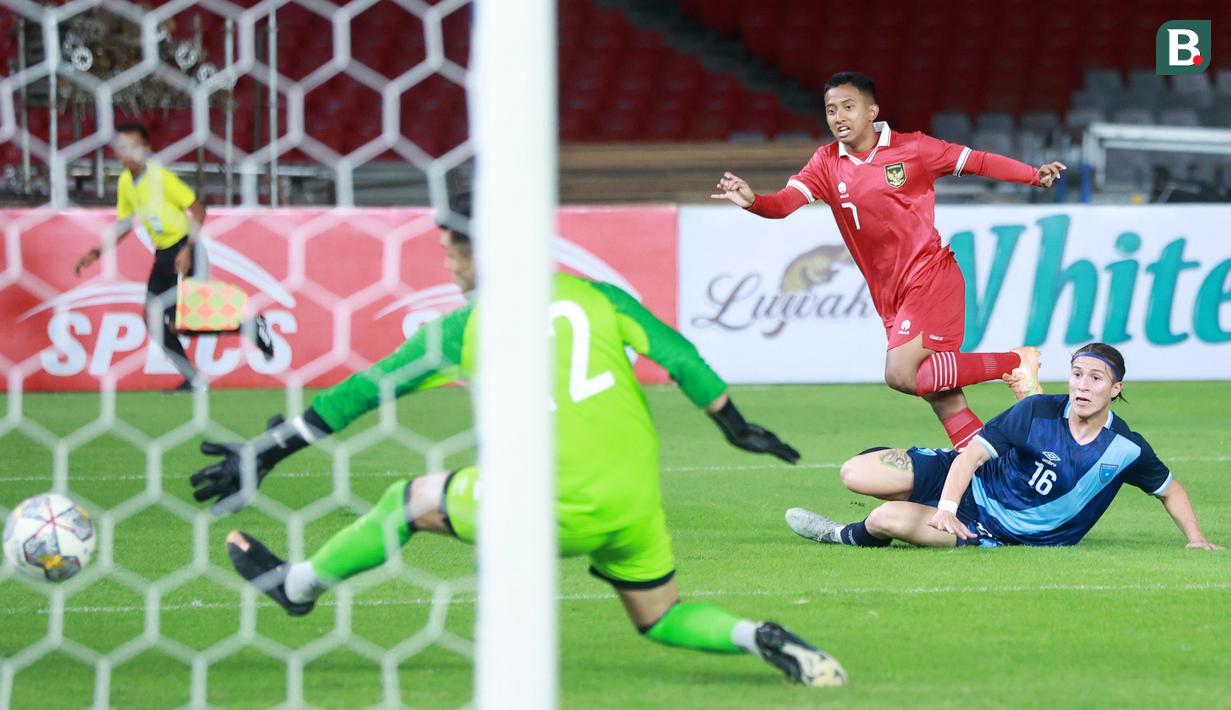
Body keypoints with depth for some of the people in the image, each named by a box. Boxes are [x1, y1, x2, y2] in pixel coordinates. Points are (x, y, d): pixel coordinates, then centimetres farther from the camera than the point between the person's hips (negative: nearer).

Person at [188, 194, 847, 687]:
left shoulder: (467, 330, 2)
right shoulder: (593, 296, 11)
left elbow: (366, 391, 5)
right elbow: (675, 354, 6)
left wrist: (267, 452, 10)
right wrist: (736, 426, 17)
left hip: (561, 509, -4)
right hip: (637, 502, 4)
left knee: (413, 500, 14)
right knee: (661, 619, 23)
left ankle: (297, 585, 29)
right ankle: (758, 637, -4)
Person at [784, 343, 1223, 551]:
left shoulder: (1125, 449, -15)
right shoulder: (1038, 412, -15)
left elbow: (1169, 490, 3)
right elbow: (973, 454, -16)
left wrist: (1196, 540, -7)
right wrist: (946, 507, -32)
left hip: (1002, 535, -2)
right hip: (970, 484, 2)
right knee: (856, 475, -9)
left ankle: (853, 537, 11)